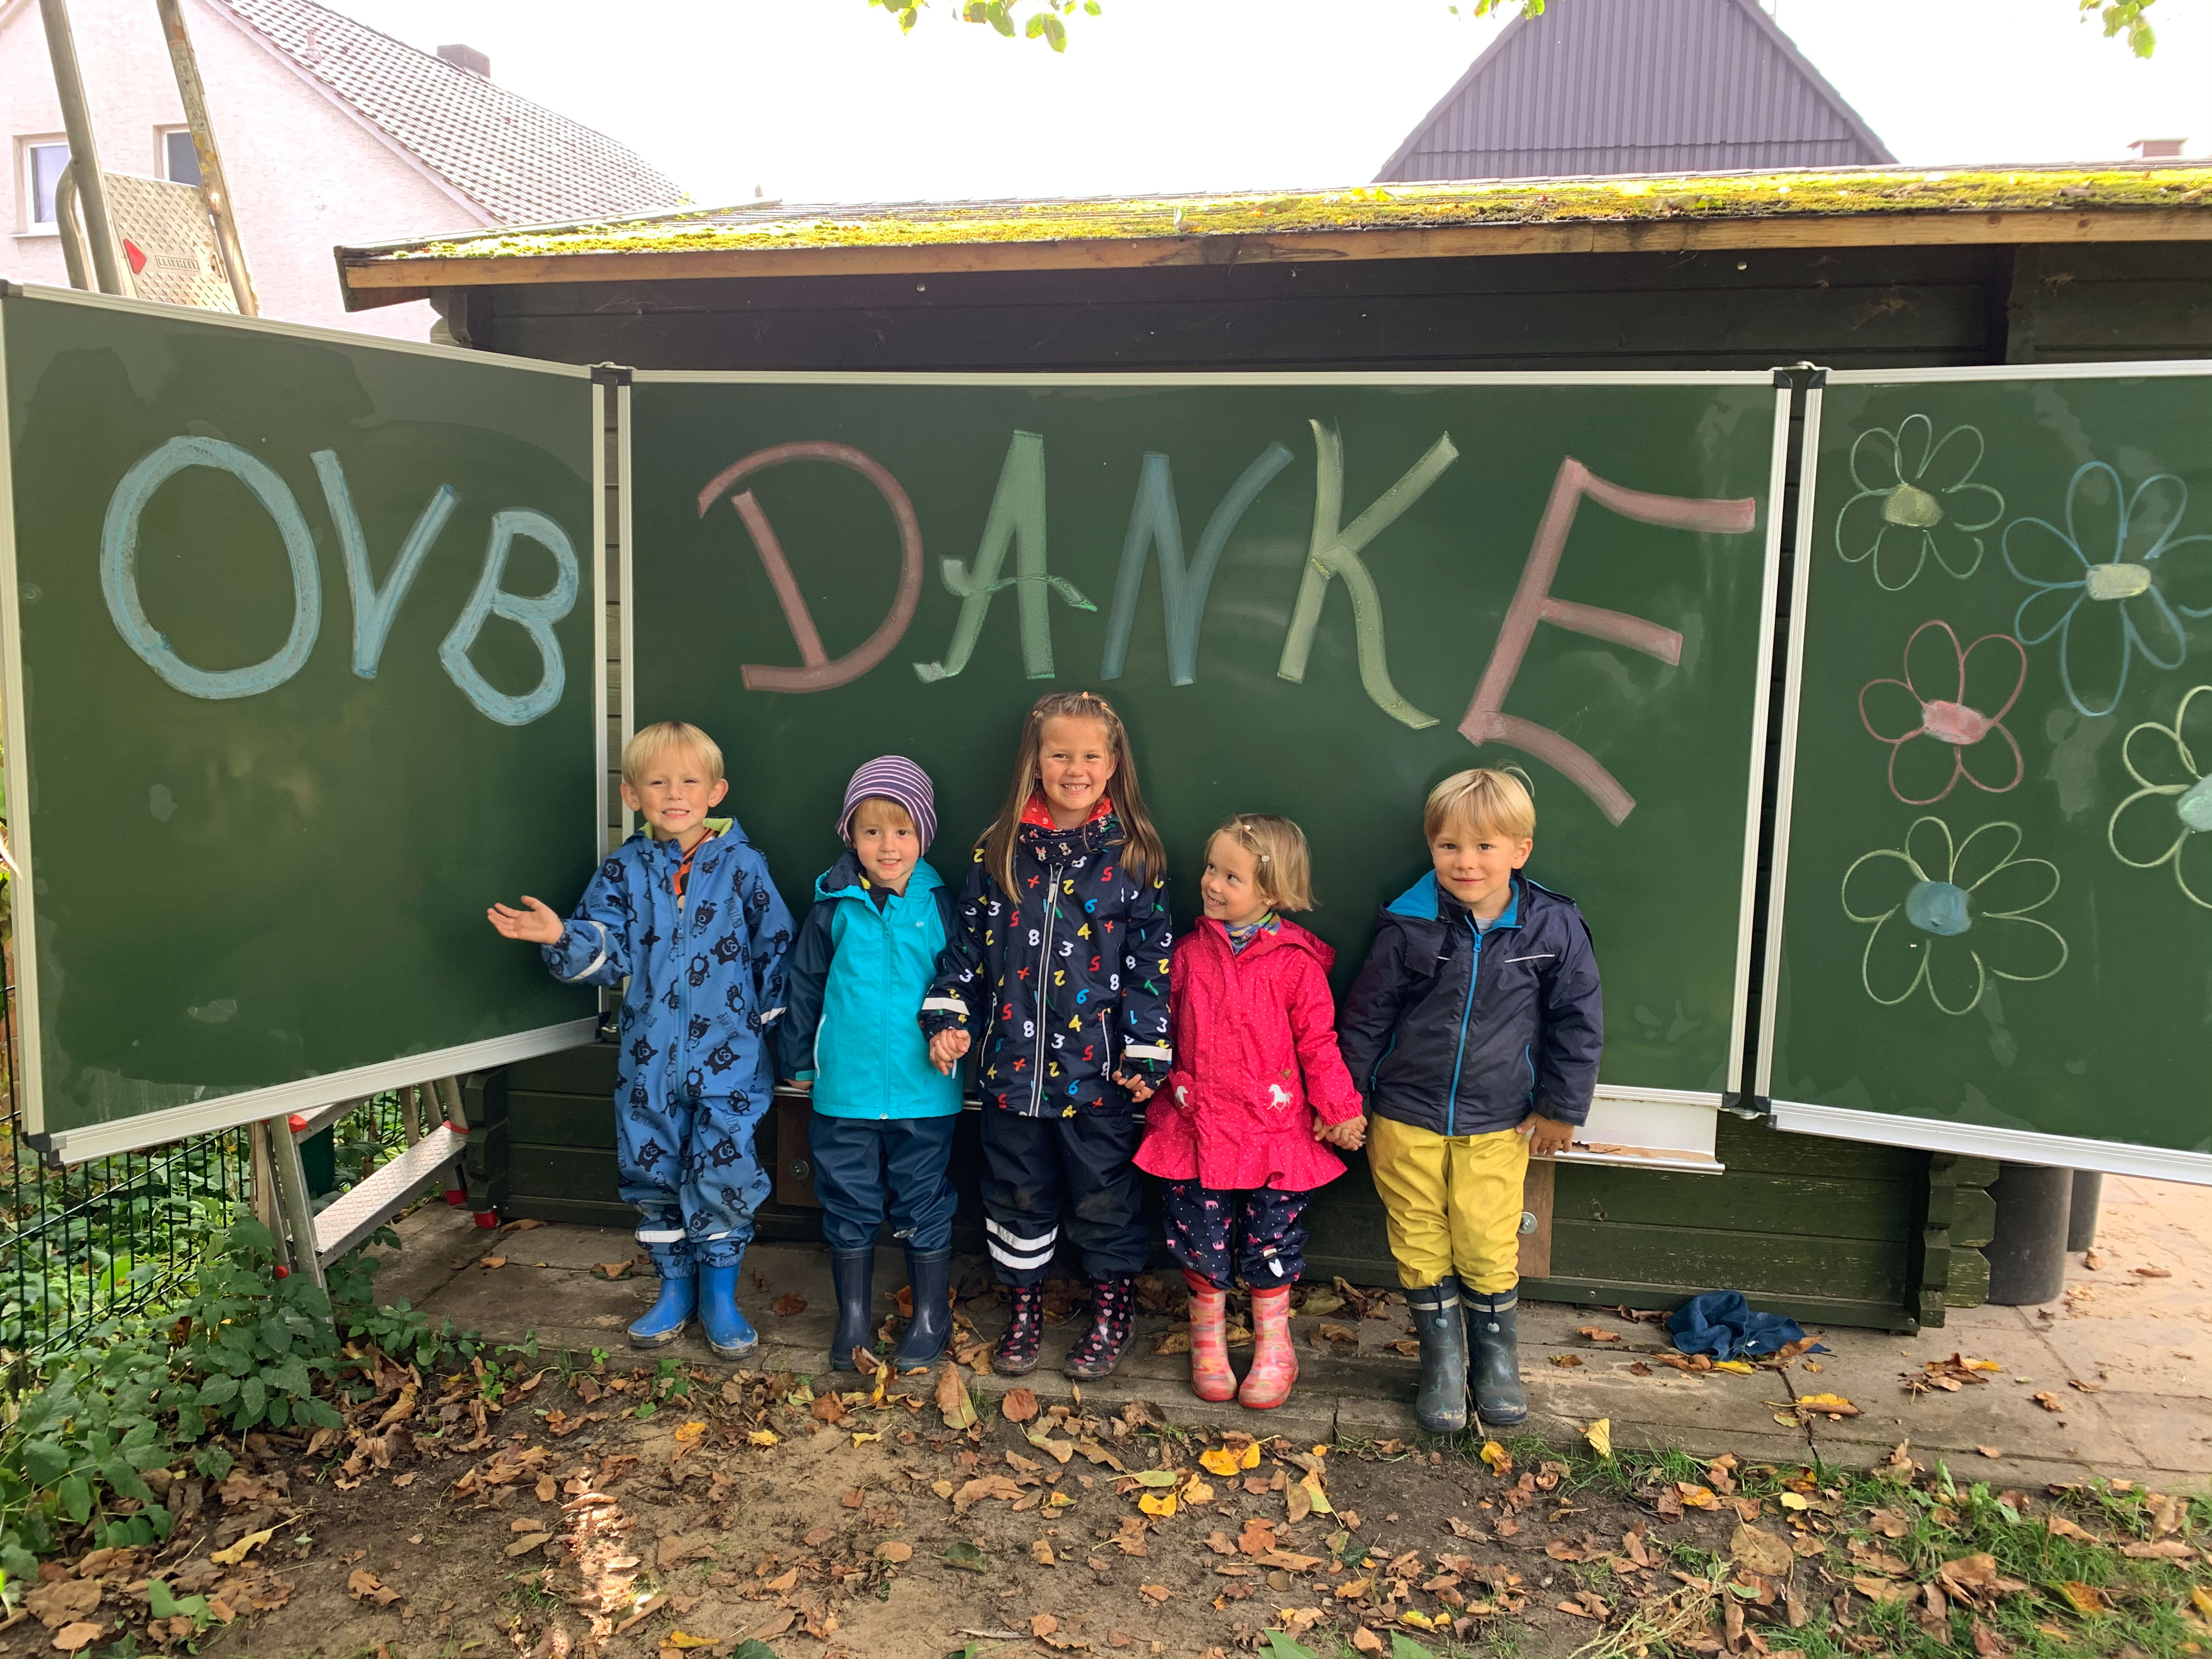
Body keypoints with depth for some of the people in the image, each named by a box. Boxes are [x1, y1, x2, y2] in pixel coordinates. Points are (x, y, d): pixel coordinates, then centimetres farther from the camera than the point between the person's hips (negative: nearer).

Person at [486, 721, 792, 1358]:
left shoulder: (742, 865, -4)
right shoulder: (624, 870, 2)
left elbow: (775, 953, 0)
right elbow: (608, 953, -5)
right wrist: (561, 938, -25)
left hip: (727, 1056, -3)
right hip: (648, 1059, 3)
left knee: (725, 1175, -2)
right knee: (651, 1175, 12)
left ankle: (719, 1293, 19)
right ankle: (674, 1288, 32)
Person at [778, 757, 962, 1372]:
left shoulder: (940, 906, -3)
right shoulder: (832, 910, -1)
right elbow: (804, 988, 8)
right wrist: (799, 1059, 12)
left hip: (923, 1090, -1)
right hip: (844, 1090, 1)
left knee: (923, 1207, 10)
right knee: (849, 1208, 13)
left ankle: (931, 1320, 27)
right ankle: (852, 1320, 29)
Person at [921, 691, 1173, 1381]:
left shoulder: (1133, 856, -4)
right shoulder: (999, 850, 1)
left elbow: (1151, 959, -4)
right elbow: (968, 941, 7)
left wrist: (1146, 1051, -7)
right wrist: (948, 1016, -2)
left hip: (1096, 1065, -2)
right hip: (1012, 1062, 2)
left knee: (1104, 1193, 11)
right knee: (1017, 1191, 15)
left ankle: (1114, 1310, 31)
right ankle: (1025, 1308, 34)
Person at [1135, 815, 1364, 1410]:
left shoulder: (1296, 963, -8)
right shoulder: (1190, 952, 2)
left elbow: (1318, 1042, -4)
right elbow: (1166, 1027, 13)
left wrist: (1340, 1108, -5)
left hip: (1275, 1130, -2)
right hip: (1197, 1126, 3)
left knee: (1270, 1244, 9)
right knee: (1202, 1240, 9)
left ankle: (1273, 1345, 30)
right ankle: (1207, 1338, 32)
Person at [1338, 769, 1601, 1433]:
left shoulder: (1553, 928, -9)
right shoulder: (1407, 926, -10)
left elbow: (1578, 1024, 3)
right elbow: (1366, 1016, 0)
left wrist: (1560, 1108, 5)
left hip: (1498, 1127, 0)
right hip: (1405, 1120, 1)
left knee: (1488, 1247, 5)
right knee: (1421, 1246, 11)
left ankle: (1497, 1357, 31)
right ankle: (1441, 1360, 30)